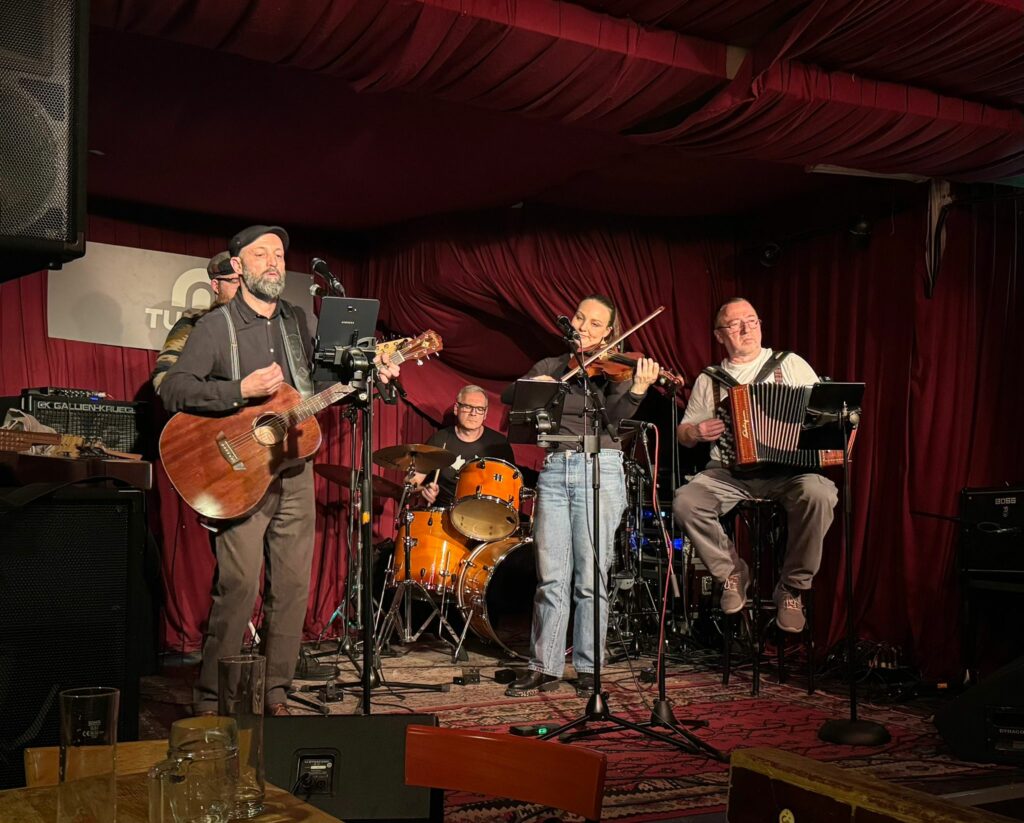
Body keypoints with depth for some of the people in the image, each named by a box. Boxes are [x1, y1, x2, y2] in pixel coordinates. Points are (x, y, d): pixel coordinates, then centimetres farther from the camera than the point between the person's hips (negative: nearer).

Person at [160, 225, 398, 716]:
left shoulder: (298, 322, 14)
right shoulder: (216, 327, -3)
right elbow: (172, 390, -12)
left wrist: (370, 375, 7)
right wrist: (242, 390, -22)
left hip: (295, 473, 6)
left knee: (293, 586, 5)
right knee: (239, 587, -13)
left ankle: (276, 695, 16)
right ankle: (208, 701, 0)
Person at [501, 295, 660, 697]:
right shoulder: (549, 366, 17)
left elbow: (615, 416, -11)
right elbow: (508, 394, 5)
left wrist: (638, 390, -30)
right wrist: (534, 384, -15)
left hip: (599, 470, -3)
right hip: (554, 470, 3)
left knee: (590, 577, -2)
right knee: (551, 576, 2)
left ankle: (589, 668, 8)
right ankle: (544, 667, 9)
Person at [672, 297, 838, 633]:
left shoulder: (790, 364, 12)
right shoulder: (709, 380, 17)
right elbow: (683, 433, 21)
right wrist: (696, 432, -3)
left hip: (788, 470, -1)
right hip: (729, 473, 2)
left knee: (818, 493, -35)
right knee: (685, 501, -28)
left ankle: (793, 587, -13)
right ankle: (732, 574, -3)